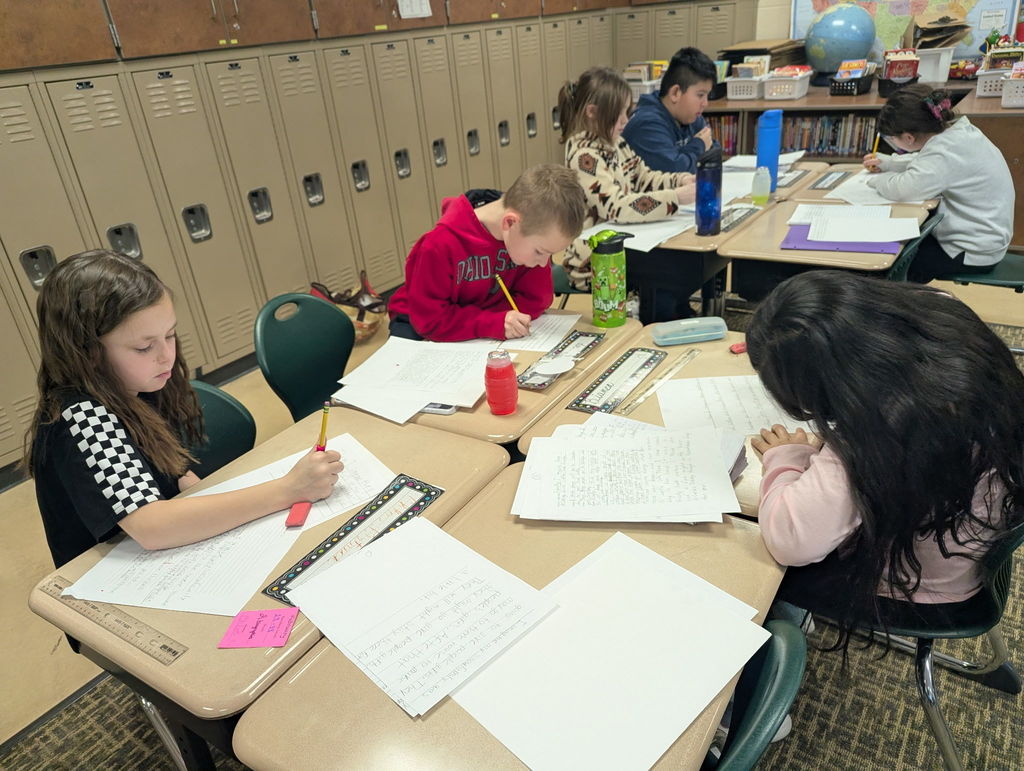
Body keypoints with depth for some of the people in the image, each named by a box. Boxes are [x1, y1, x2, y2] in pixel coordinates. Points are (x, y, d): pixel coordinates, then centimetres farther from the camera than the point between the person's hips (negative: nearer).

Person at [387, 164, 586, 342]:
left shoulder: (533, 232, -17)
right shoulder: (441, 245, -32)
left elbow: (536, 298, -13)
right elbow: (428, 319, -26)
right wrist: (494, 324, -38)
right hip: (418, 325, -6)